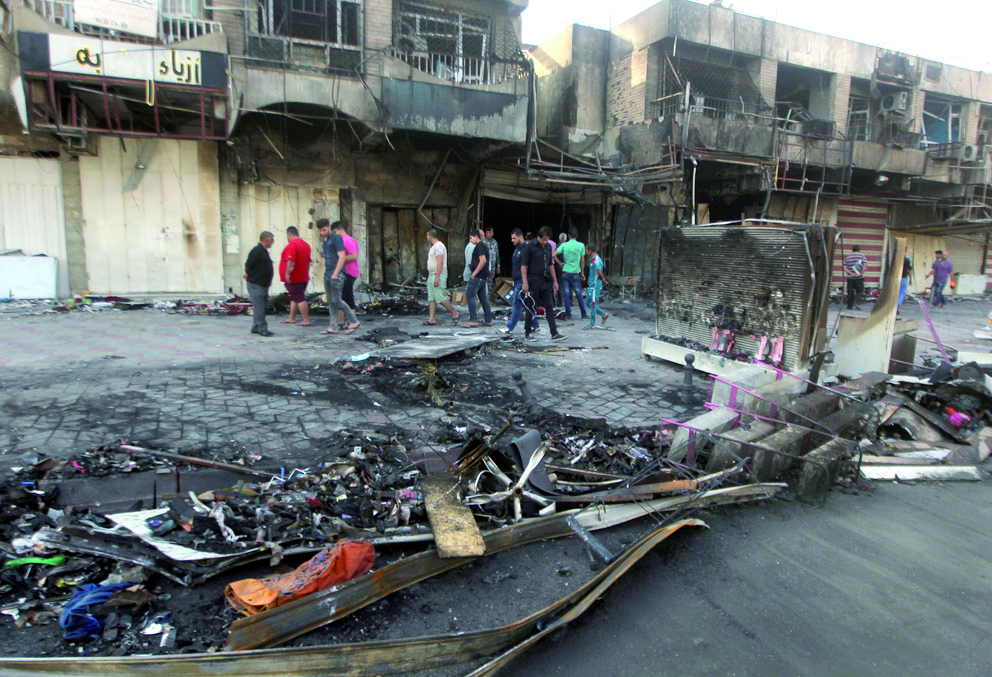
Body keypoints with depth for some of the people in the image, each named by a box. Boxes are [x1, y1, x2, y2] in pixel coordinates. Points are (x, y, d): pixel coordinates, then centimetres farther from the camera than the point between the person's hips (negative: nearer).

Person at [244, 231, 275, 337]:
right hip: (256, 285, -9)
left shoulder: (264, 251, 14)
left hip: (263, 284, 9)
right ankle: (262, 329, -3)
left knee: (261, 307, 13)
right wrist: (248, 274, 0)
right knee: (259, 307, -6)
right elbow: (248, 266, -16)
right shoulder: (257, 251, -17)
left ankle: (256, 328, 21)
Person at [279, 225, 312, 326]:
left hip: (293, 279, -9)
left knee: (299, 299, -6)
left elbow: (290, 261, -26)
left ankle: (306, 320, -5)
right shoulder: (306, 244, 14)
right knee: (294, 298, 17)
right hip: (303, 277, 9)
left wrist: (287, 273, -24)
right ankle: (291, 318, 25)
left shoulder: (292, 244, -16)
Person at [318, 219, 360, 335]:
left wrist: (335, 274, -18)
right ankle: (331, 327, 9)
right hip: (327, 275, 9)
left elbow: (342, 257, -15)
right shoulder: (325, 239, 18)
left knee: (336, 300, -11)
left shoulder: (336, 238, -9)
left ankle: (354, 321, -1)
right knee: (330, 301, 7)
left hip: (336, 275, -8)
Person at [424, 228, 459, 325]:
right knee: (431, 298, 6)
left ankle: (455, 314, -1)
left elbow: (440, 263, -22)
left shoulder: (438, 246, -14)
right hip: (432, 275, 10)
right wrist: (430, 277, 23)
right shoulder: (433, 246, 19)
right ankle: (432, 319, 5)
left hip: (438, 275, -10)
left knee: (440, 297, -12)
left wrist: (437, 278, -27)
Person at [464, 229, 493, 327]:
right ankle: (488, 320, 11)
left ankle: (473, 320, -11)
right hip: (484, 276, 10)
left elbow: (483, 261, -22)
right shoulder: (484, 246, 20)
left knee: (470, 295, -8)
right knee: (483, 298, 10)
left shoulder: (479, 246, -11)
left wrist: (474, 273, -19)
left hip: (478, 276, -10)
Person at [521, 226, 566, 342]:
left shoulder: (548, 247, 11)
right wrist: (525, 282, -15)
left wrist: (555, 280, 17)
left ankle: (554, 334, 5)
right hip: (533, 282, -6)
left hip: (545, 281, 6)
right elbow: (523, 265, -9)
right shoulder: (530, 246, -8)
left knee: (549, 307, 3)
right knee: (531, 308, 1)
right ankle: (527, 333, 14)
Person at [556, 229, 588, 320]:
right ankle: (583, 314, 11)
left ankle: (568, 314, 5)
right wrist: (582, 272, 11)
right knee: (579, 293, 7)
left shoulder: (564, 245, 0)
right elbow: (582, 261, 1)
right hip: (576, 272, 0)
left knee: (566, 294, 4)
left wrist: (560, 263, 4)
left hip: (565, 272, 1)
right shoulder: (581, 245, -1)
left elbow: (554, 255, -8)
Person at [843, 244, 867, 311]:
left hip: (850, 277, 2)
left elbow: (845, 268, -3)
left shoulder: (847, 257, 9)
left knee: (850, 292, 8)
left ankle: (850, 306, 10)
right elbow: (865, 264, -14)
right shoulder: (862, 256, 2)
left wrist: (851, 273, -9)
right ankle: (857, 302, -10)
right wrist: (862, 273, -10)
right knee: (860, 290, 9)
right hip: (859, 278, -2)